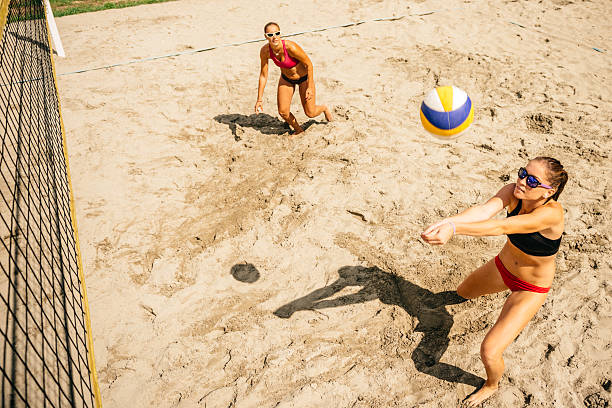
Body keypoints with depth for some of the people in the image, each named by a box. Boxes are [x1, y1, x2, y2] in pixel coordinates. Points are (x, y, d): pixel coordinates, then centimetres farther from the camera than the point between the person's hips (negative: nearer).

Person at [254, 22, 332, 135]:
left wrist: (310, 87, -21)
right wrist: (259, 99, -10)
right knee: (283, 112, -3)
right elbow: (263, 75, -11)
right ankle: (298, 130, 29)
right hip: (286, 79, 4)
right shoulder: (265, 51, -23)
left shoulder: (291, 47, -36)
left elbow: (309, 64, -22)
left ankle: (324, 108, 41)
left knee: (310, 113, 3)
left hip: (304, 77, -4)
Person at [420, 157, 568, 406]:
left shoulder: (551, 212, -36)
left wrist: (454, 229, -64)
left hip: (531, 289, -6)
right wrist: (446, 221, -59)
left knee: (489, 352, -11)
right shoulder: (514, 192, -21)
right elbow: (484, 210, -39)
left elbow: (501, 227, -49)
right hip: (502, 267, 7)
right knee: (463, 293, 33)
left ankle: (492, 386, 26)